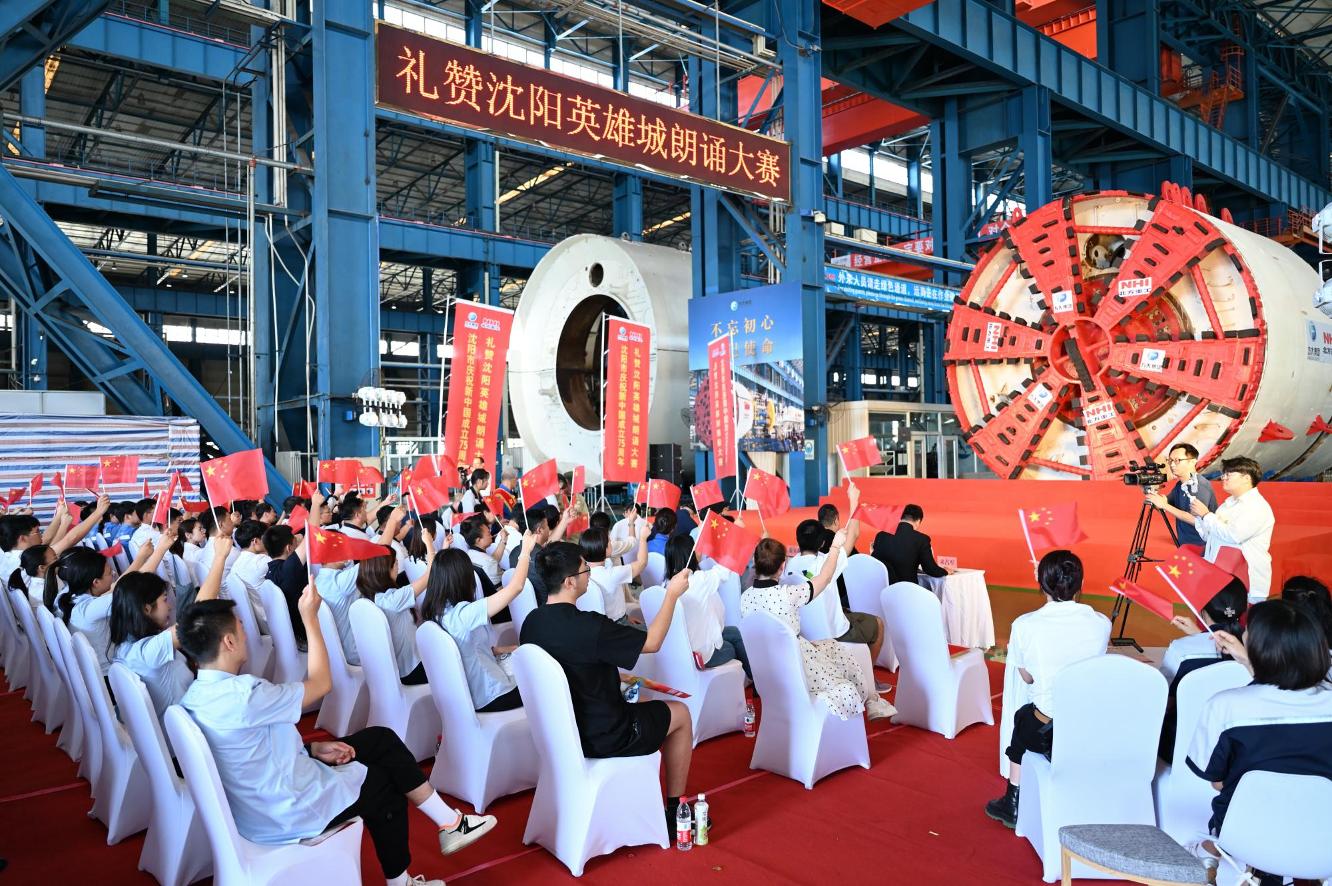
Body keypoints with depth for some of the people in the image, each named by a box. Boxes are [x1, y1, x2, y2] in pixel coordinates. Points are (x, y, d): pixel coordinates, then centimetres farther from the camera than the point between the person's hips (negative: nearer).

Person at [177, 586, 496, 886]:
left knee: (382, 739, 12)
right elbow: (320, 683, -18)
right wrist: (310, 618, -12)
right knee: (386, 782, 17)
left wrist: (312, 748, 3)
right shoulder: (241, 694, -32)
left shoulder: (197, 695, -2)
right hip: (290, 813, -8)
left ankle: (448, 822, 20)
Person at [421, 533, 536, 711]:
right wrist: (526, 551, -16)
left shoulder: (432, 613, -6)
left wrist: (496, 650, 4)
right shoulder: (465, 614, -30)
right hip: (492, 698, -8)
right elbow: (516, 586, -27)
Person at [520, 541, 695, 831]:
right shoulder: (588, 626, -29)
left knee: (632, 702, 32)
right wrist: (672, 594, -5)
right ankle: (675, 810, 27)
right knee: (680, 713, 15)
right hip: (601, 738, -7)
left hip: (560, 729, 7)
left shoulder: (531, 622, -6)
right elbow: (652, 642, -15)